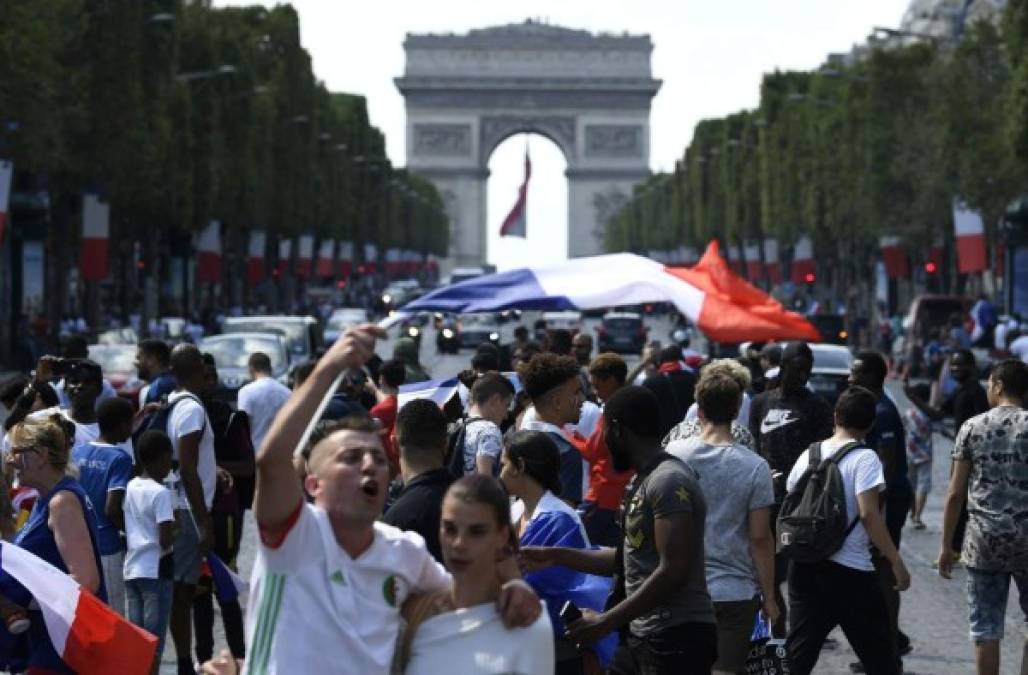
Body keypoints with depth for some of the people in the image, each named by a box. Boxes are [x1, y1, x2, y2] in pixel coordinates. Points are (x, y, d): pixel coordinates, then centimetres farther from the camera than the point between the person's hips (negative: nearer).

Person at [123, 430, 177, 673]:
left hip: (131, 569, 7)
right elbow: (165, 540, -18)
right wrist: (176, 532, 2)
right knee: (155, 638, -3)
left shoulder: (130, 488, 7)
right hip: (156, 570, -7)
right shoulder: (161, 493, -13)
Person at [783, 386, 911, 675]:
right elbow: (868, 514, -18)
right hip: (850, 572, -5)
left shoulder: (808, 454, 7)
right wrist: (896, 562, -15)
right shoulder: (864, 458, -10)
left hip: (805, 567, 5)